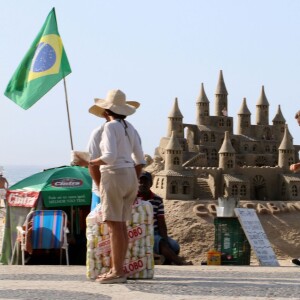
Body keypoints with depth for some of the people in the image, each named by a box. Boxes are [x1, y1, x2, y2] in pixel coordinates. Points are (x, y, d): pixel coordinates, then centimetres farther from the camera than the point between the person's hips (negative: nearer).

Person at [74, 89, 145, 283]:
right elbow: (140, 160, 13)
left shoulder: (111, 126, -10)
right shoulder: (130, 128, 14)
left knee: (114, 225, -7)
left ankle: (118, 272, -9)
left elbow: (110, 156, -21)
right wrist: (133, 185, 18)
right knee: (121, 225, 11)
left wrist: (89, 163, -8)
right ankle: (117, 270, 12)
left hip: (114, 176, -9)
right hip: (130, 178, 9)